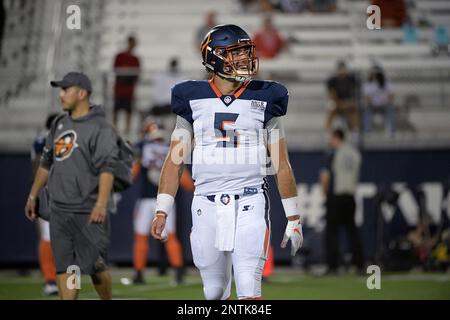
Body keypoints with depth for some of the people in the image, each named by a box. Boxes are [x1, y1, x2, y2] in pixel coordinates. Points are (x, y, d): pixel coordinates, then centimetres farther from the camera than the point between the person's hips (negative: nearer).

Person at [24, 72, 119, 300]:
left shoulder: (100, 127, -10)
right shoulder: (59, 124, 14)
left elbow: (107, 168, -20)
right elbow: (46, 163, 23)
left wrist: (101, 204, -31)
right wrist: (33, 196, 23)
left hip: (88, 212, -7)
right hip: (59, 210, 7)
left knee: (94, 265, -2)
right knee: (64, 266, 4)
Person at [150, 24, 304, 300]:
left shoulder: (263, 99, 4)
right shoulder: (193, 99, 6)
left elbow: (282, 165, 7)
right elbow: (175, 161, 8)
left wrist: (294, 219, 6)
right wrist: (162, 212, 1)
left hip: (250, 205, -1)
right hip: (207, 206, 2)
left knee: (249, 289, -12)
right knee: (214, 292, 8)